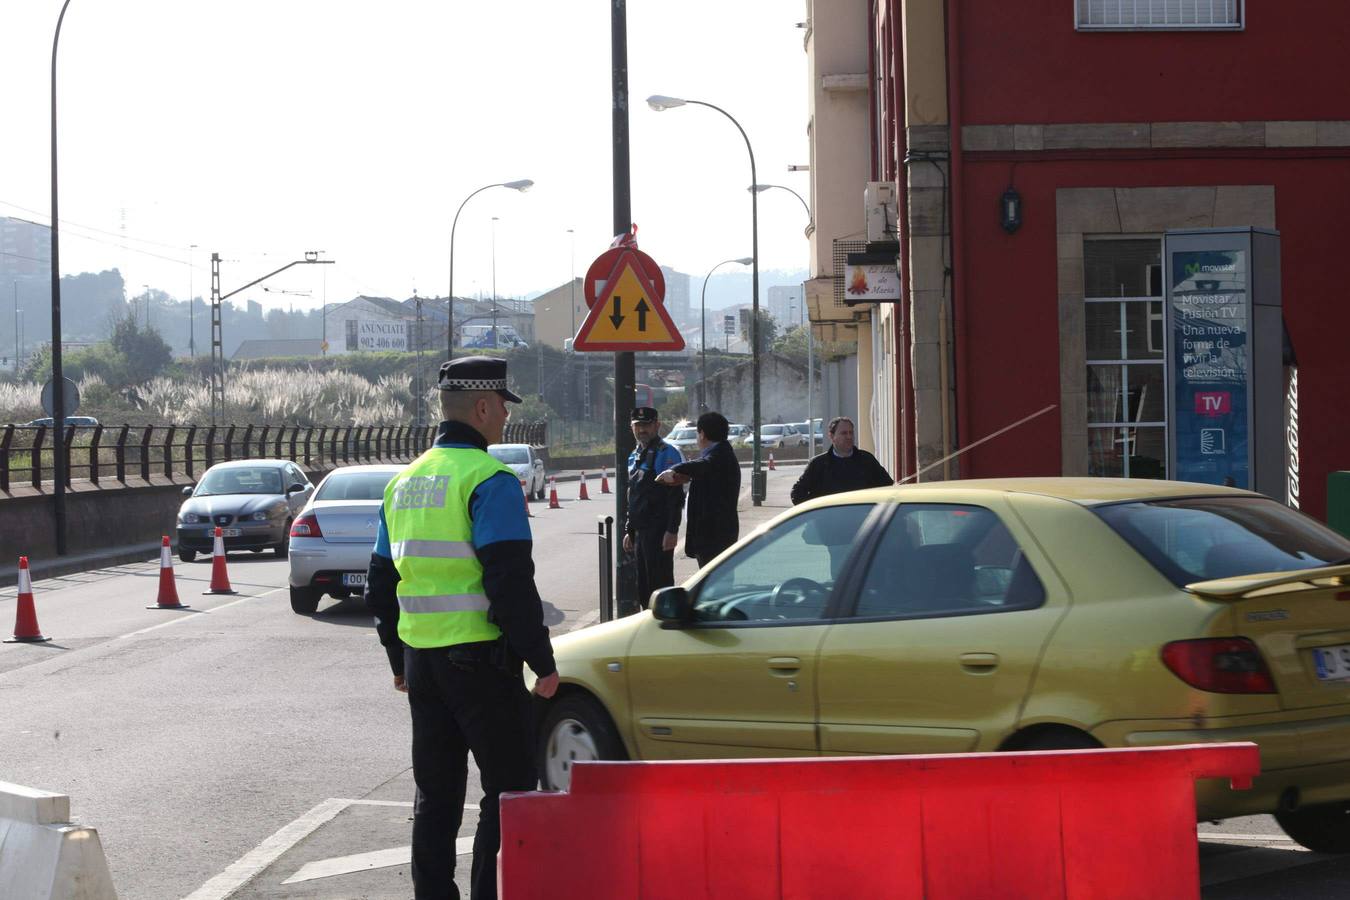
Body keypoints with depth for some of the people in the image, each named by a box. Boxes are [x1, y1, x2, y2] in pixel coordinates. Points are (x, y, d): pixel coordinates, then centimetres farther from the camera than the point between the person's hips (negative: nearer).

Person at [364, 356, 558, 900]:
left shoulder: (404, 483, 13)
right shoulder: (488, 480, -12)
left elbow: (381, 582, 18)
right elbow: (511, 583, -18)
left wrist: (399, 661, 25)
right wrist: (543, 662, -13)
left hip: (421, 661, 7)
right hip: (480, 660, -7)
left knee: (436, 794, 14)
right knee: (508, 791, 0)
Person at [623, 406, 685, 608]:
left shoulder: (667, 454, -9)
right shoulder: (634, 457, 17)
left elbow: (676, 495, -15)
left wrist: (672, 531, -21)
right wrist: (629, 531, 21)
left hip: (659, 533, -9)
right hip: (640, 532, 9)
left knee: (660, 584, -7)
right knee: (644, 589, 12)